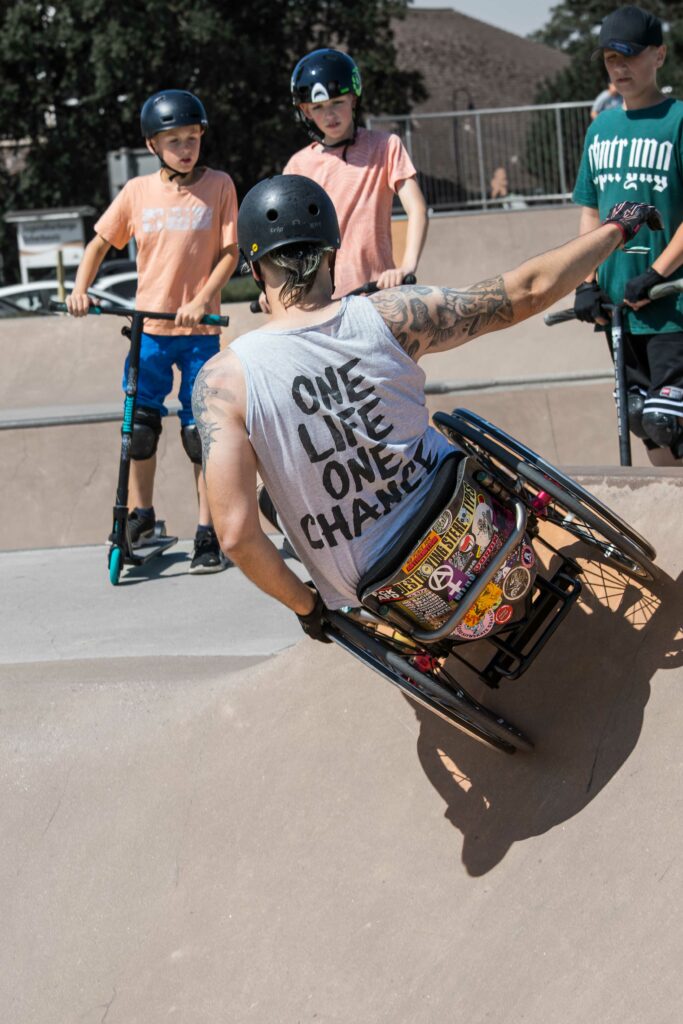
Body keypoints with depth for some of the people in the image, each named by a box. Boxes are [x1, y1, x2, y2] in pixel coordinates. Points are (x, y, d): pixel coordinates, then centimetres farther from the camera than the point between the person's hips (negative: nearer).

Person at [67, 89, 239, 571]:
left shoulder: (218, 185, -2)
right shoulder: (138, 191, 3)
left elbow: (230, 252, -5)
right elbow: (101, 242, 12)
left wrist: (201, 299, -18)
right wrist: (81, 288, -3)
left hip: (199, 329, -2)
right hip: (149, 327, 2)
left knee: (200, 431, -1)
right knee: (140, 424, 7)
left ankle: (208, 533, 8)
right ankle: (142, 514, 28)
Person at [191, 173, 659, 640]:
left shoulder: (225, 379, -18)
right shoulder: (389, 316, -15)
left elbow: (236, 533, -22)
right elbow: (529, 290, -5)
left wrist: (305, 605, -3)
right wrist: (617, 228, 11)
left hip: (370, 594, -1)